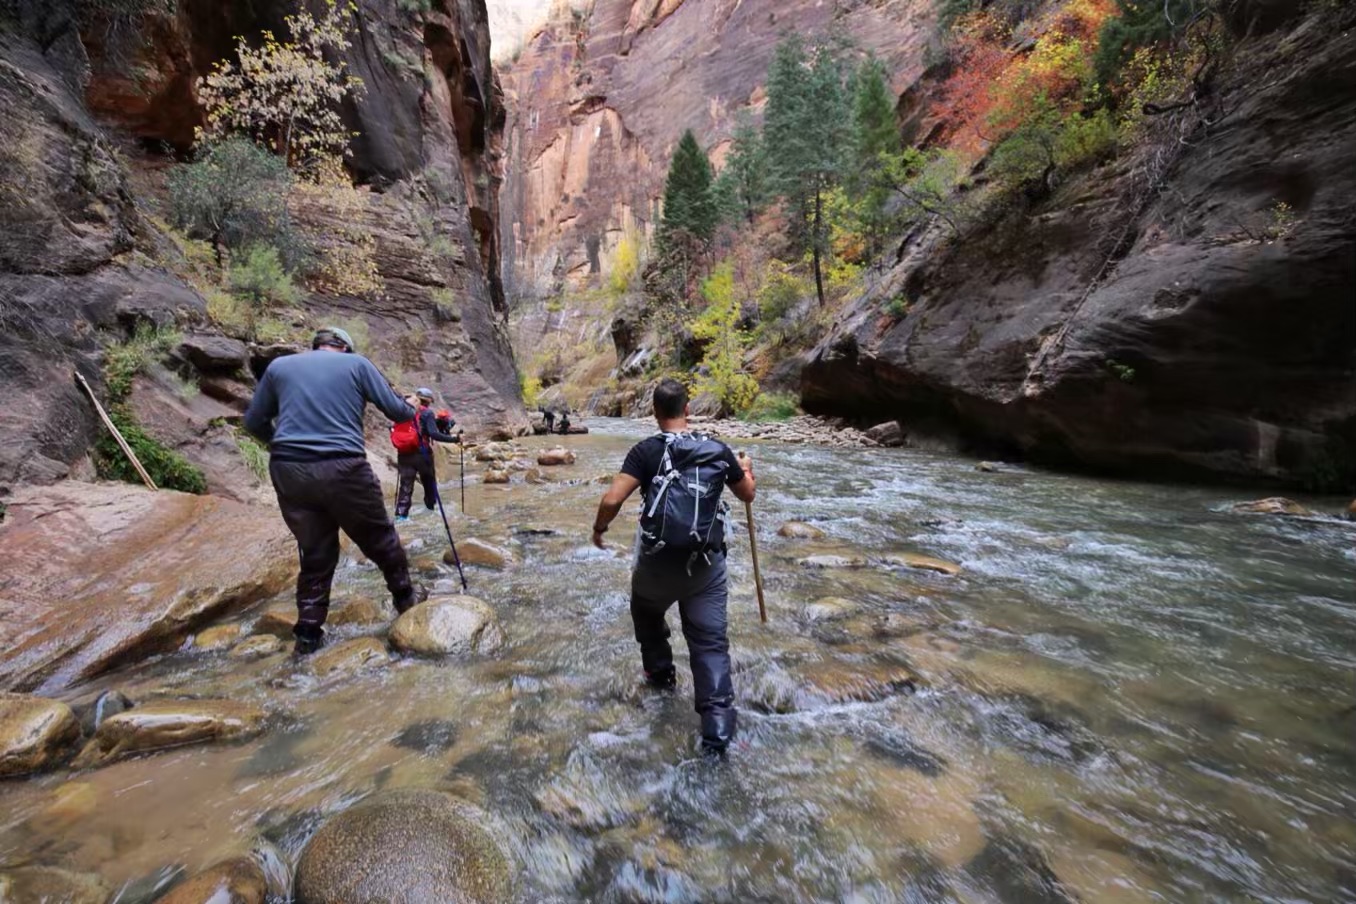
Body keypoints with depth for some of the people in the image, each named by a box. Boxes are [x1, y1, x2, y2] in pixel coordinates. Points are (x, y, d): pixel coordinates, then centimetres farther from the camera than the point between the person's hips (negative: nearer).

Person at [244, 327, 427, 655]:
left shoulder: (279, 366, 16)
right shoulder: (357, 363, 7)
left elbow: (253, 422, 20)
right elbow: (395, 409, 7)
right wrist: (411, 407, 29)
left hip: (288, 471, 4)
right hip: (343, 468, -3)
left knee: (314, 551, 15)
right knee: (380, 538, 14)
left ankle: (308, 632, 19)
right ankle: (405, 596, 30)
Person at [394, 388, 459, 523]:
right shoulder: (427, 413, -6)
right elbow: (434, 434, -19)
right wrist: (454, 439, -19)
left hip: (404, 454, 4)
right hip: (422, 454, -4)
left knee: (406, 484, 3)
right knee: (429, 480, 18)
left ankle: (401, 514, -4)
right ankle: (431, 505, 32)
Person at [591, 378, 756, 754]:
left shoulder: (647, 451, -7)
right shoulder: (718, 450, 2)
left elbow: (612, 500, -16)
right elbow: (747, 495, 16)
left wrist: (599, 529, 4)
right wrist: (745, 469, 37)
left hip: (658, 560, -1)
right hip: (706, 563, 1)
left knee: (646, 612, 31)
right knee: (710, 642, 7)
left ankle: (660, 671, 46)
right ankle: (717, 726, 2)